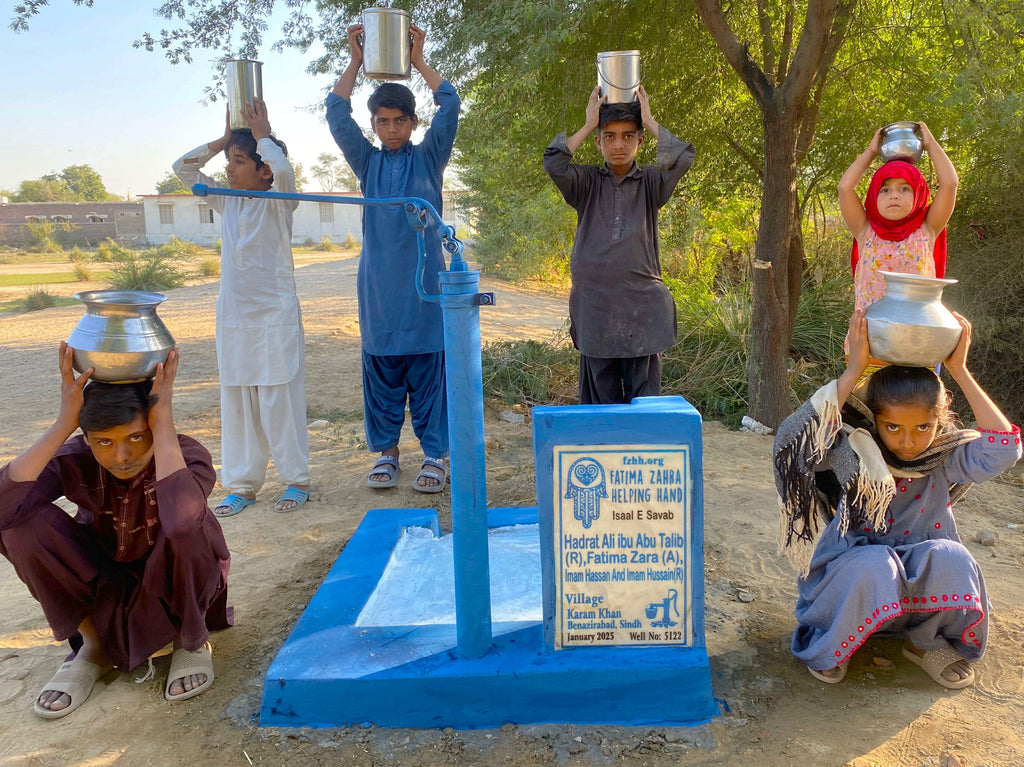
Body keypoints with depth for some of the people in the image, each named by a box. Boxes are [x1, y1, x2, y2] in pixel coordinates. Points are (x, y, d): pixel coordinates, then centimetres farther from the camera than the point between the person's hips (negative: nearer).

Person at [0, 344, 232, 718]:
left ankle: (192, 638, -5)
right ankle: (93, 642, -1)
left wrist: (163, 421, -44)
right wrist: (63, 423, -38)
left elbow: (182, 520, -51)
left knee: (192, 527, -37)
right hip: (101, 587, 3)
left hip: (174, 585, -3)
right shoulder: (73, 460, -19)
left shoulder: (185, 455, -27)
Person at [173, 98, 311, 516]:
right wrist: (224, 139, 10)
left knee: (279, 402, -2)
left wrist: (262, 134, -10)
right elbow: (183, 167, 16)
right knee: (236, 402, 8)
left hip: (275, 314, -6)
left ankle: (297, 480, 11)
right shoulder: (226, 202, 12)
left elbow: (283, 171, -26)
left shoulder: (278, 202, -5)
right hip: (233, 316, 6)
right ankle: (241, 484, 17)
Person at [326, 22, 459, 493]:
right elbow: (337, 114, 5)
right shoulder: (367, 162, 13)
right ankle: (385, 451, 17)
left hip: (425, 285, -2)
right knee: (380, 374, 5)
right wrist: (355, 61, 3)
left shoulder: (429, 159, 8)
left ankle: (434, 454, 8)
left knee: (429, 372, 0)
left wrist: (419, 62, 3)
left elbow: (450, 106, -1)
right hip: (379, 287, 2)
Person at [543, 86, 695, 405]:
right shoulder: (587, 183, 7)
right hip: (594, 304, 0)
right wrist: (588, 124, -3)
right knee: (600, 399, 6)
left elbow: (683, 157, -10)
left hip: (643, 307, 0)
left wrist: (649, 121, -1)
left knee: (645, 398, 2)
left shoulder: (650, 182, 8)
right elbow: (554, 162, -10)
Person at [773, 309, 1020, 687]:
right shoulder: (852, 455, -15)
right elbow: (796, 436, -34)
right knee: (873, 566, -37)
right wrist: (855, 369, -32)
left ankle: (928, 642, 2)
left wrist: (959, 371, -17)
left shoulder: (944, 460, -3)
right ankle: (829, 644, -6)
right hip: (848, 580, -3)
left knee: (951, 560, -29)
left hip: (922, 592, 4)